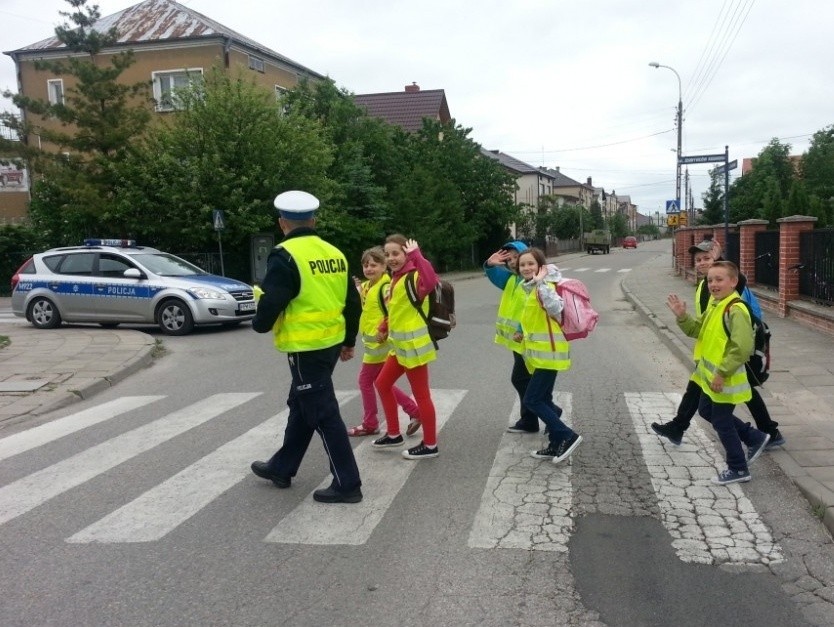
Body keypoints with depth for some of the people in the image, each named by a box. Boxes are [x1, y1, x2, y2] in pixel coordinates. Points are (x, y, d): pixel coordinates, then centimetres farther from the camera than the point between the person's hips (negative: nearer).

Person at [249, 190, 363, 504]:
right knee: (300, 406, 21)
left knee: (323, 414, -1)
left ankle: (347, 484, 4)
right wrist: (349, 340, 22)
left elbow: (272, 302, -19)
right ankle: (281, 467, 36)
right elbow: (352, 301, 12)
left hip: (306, 348, -8)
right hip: (330, 343, 8)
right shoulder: (334, 253, 7)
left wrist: (260, 324, 3)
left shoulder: (285, 256, -14)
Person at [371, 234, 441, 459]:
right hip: (399, 344, 10)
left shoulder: (414, 277, -18)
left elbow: (431, 281, -42)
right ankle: (394, 434, 33)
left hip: (414, 344, -10)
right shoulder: (396, 278, 10)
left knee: (421, 394, 0)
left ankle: (430, 445, 14)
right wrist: (384, 327, 14)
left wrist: (416, 254, -34)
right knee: (382, 384, 20)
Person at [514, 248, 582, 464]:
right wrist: (522, 331, 17)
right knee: (543, 400, 14)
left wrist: (541, 283, -37)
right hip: (539, 352, 10)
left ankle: (567, 436, -1)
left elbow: (555, 309, -38)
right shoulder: (530, 288, 14)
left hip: (549, 352, -10)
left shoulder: (545, 285, -16)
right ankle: (556, 445, 24)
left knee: (532, 400, -8)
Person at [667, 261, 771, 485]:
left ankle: (738, 469, 21)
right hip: (710, 376, 10)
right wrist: (682, 316, -6)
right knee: (707, 411, 23)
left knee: (721, 422, 3)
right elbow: (696, 330, 13)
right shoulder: (714, 305, 7)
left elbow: (743, 348, -29)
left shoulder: (735, 310, -23)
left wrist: (722, 373, -26)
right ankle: (755, 438, 35)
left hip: (725, 380, -10)